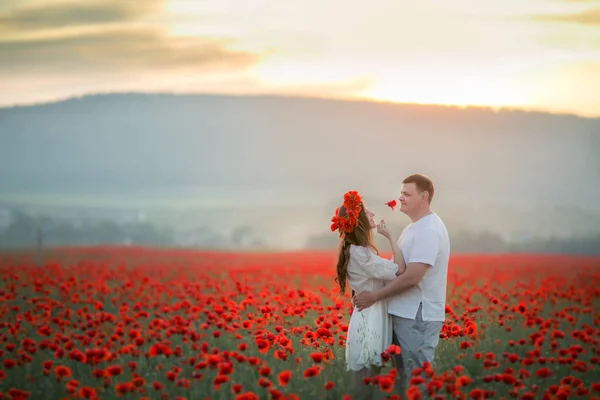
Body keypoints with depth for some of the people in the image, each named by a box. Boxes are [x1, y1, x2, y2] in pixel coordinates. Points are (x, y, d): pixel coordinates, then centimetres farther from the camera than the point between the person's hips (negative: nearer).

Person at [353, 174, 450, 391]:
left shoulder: (429, 230, -18)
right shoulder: (414, 227, 15)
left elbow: (411, 277, -24)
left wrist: (374, 296, -17)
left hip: (418, 316, -10)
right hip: (405, 313, 10)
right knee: (405, 376, 14)